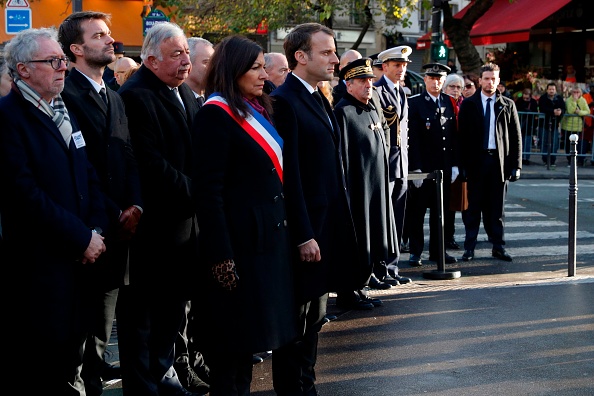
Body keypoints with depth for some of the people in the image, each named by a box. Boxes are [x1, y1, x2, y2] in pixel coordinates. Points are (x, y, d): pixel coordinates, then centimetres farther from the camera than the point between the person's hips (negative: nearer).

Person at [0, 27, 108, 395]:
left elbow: (90, 177, 16)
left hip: (79, 258, 7)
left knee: (71, 356, 13)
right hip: (36, 264, -7)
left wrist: (96, 230, 0)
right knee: (36, 366, 0)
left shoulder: (65, 112, 16)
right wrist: (81, 239, -14)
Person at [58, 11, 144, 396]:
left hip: (117, 231, 8)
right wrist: (114, 215, -13)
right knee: (81, 332, 1)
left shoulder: (115, 98, 18)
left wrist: (134, 205, -2)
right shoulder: (66, 95, -10)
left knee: (100, 335, 14)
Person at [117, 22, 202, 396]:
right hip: (152, 224, -8)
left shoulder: (186, 95, 14)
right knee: (141, 309, 4)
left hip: (185, 221, 9)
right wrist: (196, 191, -15)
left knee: (175, 304, 17)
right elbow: (152, 165, -22)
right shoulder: (136, 96, -15)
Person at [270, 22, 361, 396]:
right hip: (304, 230, -9)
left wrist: (341, 224, 13)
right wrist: (303, 236, -21)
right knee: (296, 321, 2)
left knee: (315, 316, 18)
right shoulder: (284, 102, -15)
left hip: (329, 224, 9)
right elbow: (289, 174, -19)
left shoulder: (320, 100, 14)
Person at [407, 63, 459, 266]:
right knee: (417, 211, 3)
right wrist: (416, 168, -14)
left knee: (440, 210, 10)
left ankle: (437, 250, 18)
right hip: (423, 167, -4)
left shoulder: (449, 103, 10)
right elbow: (413, 138, -9)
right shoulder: (415, 103, -4)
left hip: (444, 167, 4)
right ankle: (415, 251, 11)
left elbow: (454, 136, 11)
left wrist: (455, 164, 6)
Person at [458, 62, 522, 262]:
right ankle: (469, 247, 9)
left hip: (499, 161, 1)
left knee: (496, 207, 7)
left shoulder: (508, 105, 8)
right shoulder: (468, 104, 5)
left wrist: (516, 165, 0)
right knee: (472, 206, 2)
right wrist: (462, 163, -6)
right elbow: (462, 135, 1)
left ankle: (498, 247, 15)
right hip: (475, 161, -1)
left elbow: (516, 137, 6)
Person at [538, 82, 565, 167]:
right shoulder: (543, 98, -1)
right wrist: (553, 111, -27)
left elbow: (563, 109, -3)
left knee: (554, 144, 1)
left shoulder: (559, 98, 8)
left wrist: (560, 111, -27)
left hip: (555, 124, 2)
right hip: (544, 124, -2)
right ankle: (545, 160, 5)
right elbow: (542, 109, -17)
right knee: (544, 143, -2)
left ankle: (552, 161, 7)